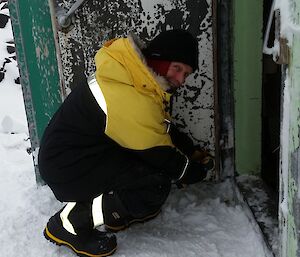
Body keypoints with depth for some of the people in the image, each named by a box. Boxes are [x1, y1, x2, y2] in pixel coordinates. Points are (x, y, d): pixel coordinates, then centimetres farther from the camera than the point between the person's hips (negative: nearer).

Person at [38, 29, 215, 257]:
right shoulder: (132, 101, -30)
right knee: (156, 185, -23)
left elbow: (165, 129, 17)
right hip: (66, 169, -10)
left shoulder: (142, 82, 1)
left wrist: (193, 153, 11)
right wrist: (198, 170, -1)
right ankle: (71, 224, -10)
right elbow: (160, 155, -19)